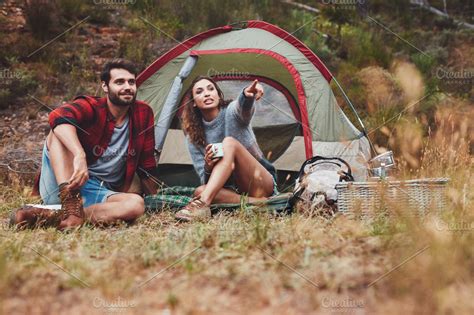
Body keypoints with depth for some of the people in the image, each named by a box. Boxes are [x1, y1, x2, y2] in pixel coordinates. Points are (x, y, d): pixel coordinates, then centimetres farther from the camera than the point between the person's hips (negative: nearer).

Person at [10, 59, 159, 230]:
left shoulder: (143, 114, 3)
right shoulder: (90, 107, -10)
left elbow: (146, 166, 12)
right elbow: (59, 116, -35)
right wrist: (80, 156, -49)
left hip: (100, 195, 3)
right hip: (60, 187, -3)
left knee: (137, 204, -30)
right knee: (59, 132, -27)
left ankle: (47, 217, -36)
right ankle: (71, 207, -43)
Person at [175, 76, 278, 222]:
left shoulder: (231, 111, -5)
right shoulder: (193, 136, 3)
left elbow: (243, 107, -33)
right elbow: (205, 181, -2)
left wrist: (247, 96, -58)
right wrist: (208, 167, -26)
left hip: (262, 184, -3)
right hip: (233, 189, 3)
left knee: (229, 143, -27)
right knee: (200, 191, -27)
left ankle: (202, 204, -42)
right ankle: (256, 202, -34)